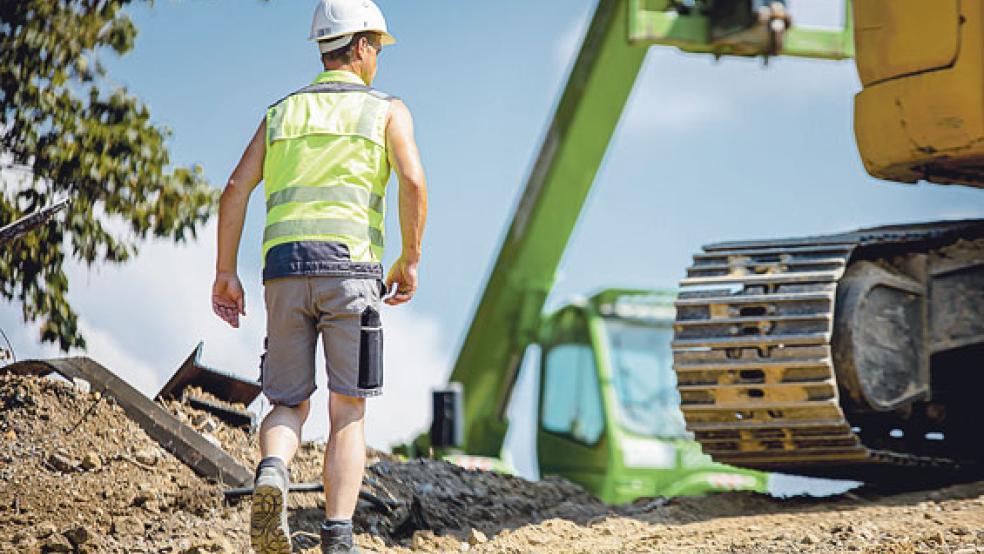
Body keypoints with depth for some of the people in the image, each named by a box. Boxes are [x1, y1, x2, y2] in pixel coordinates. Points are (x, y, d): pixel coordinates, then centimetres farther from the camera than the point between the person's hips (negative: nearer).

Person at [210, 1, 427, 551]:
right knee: (348, 414, 1)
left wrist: (226, 273, 11)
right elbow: (413, 182, -7)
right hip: (349, 266, -3)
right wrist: (411, 259, 3)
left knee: (289, 407, 10)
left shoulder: (282, 112, 21)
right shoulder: (387, 110, 11)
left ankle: (273, 473, -23)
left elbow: (236, 188, 10)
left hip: (284, 267, 3)